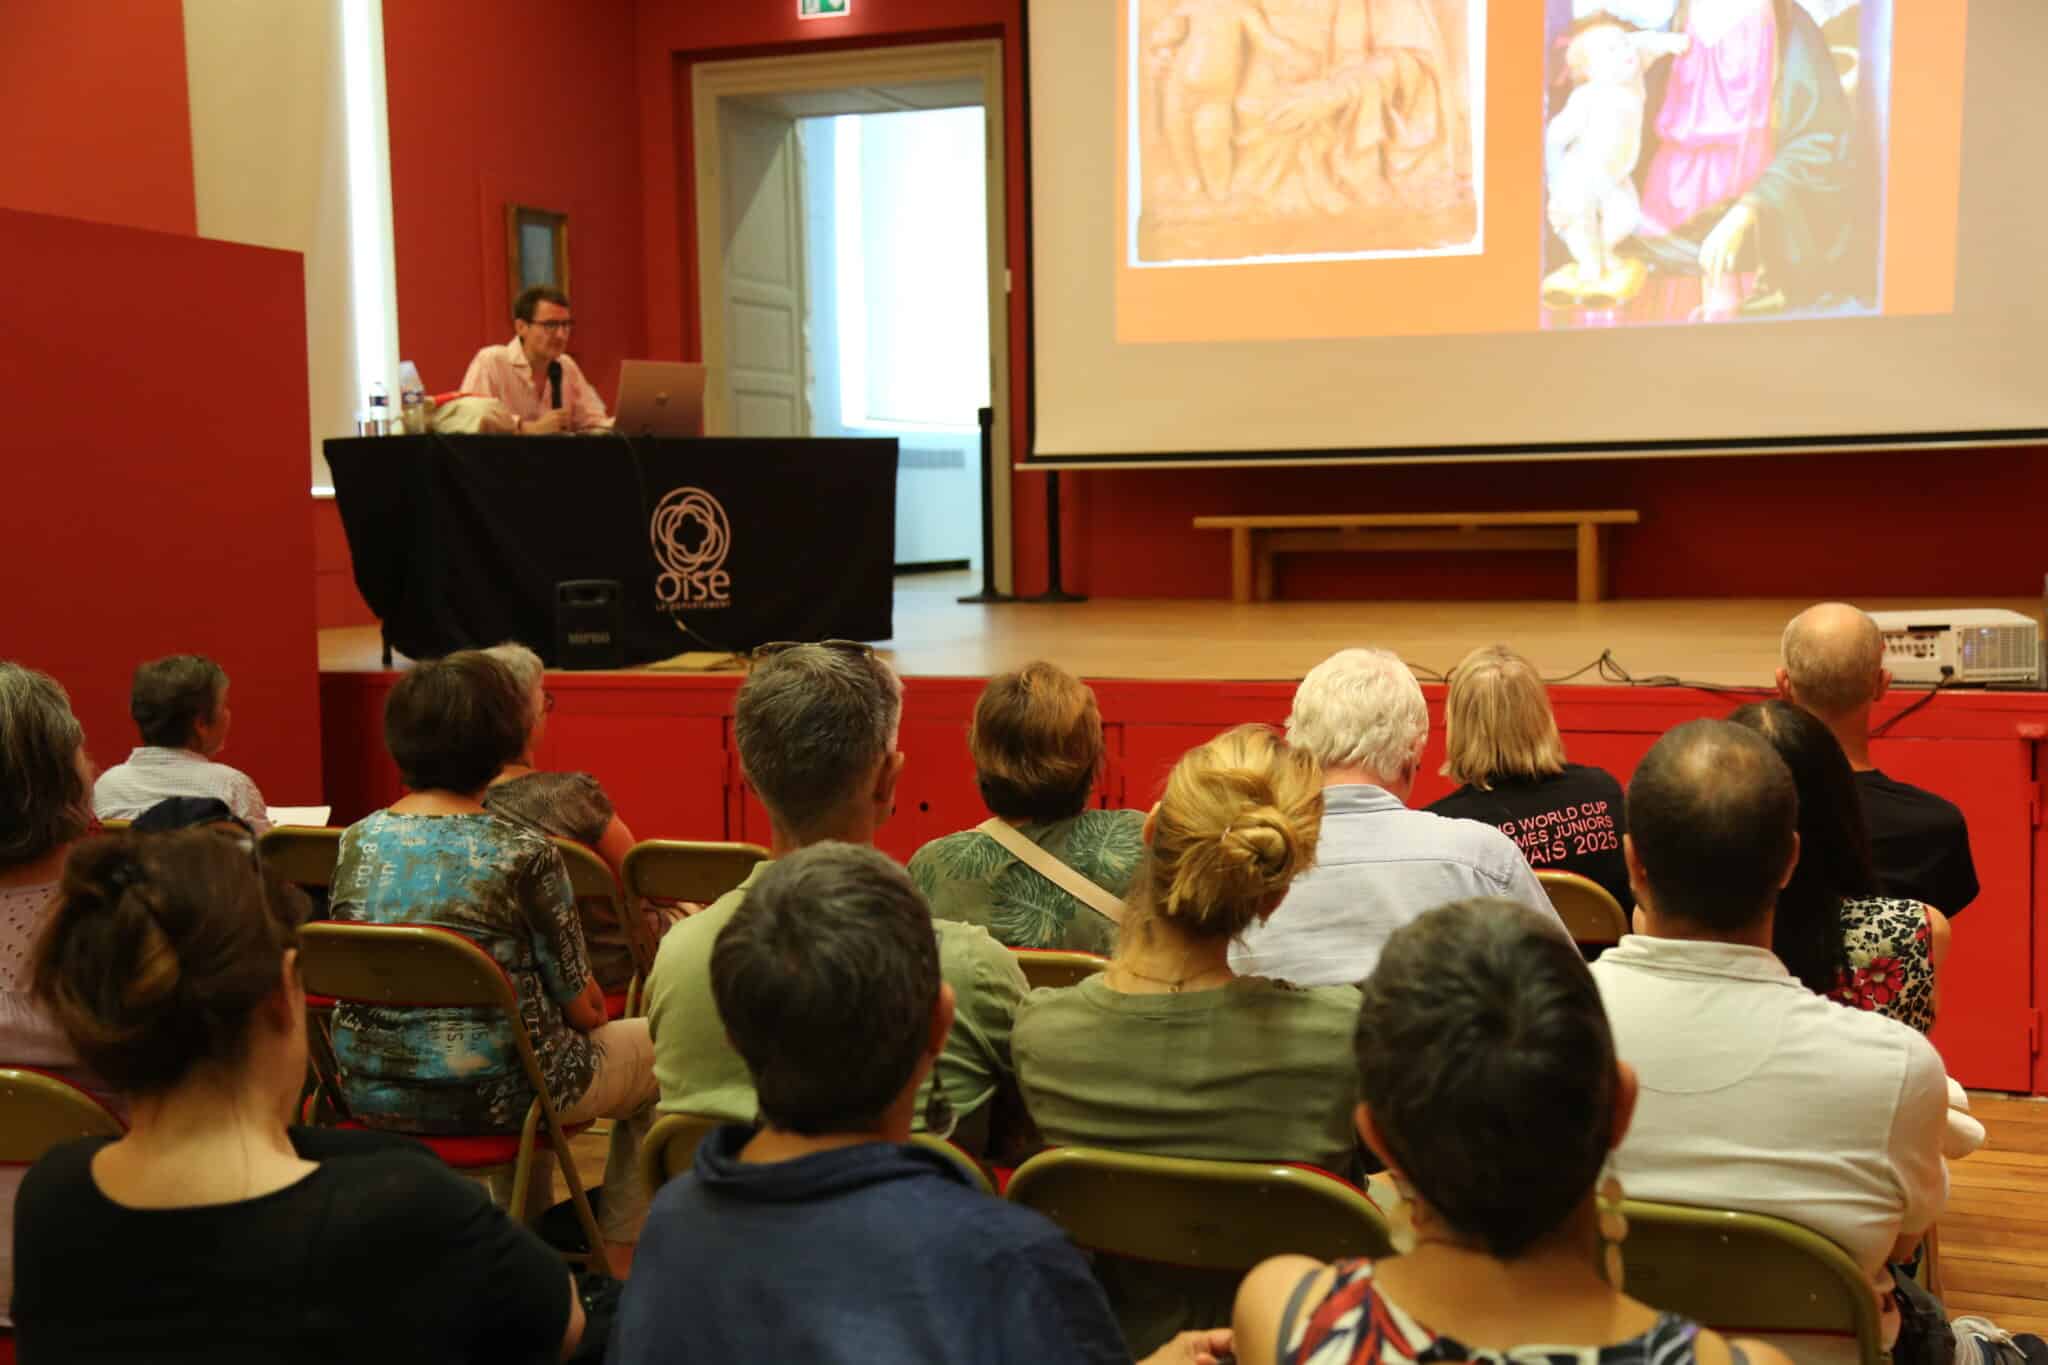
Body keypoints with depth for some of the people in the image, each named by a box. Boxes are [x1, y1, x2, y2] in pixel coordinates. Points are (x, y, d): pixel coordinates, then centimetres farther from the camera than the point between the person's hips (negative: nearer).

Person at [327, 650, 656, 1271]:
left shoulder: (355, 842, -2)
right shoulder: (523, 854, -18)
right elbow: (580, 1008, -10)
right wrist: (589, 1004, 13)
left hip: (370, 1095, 6)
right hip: (488, 1096, -6)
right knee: (659, 1047, 20)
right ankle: (617, 1260, 24)